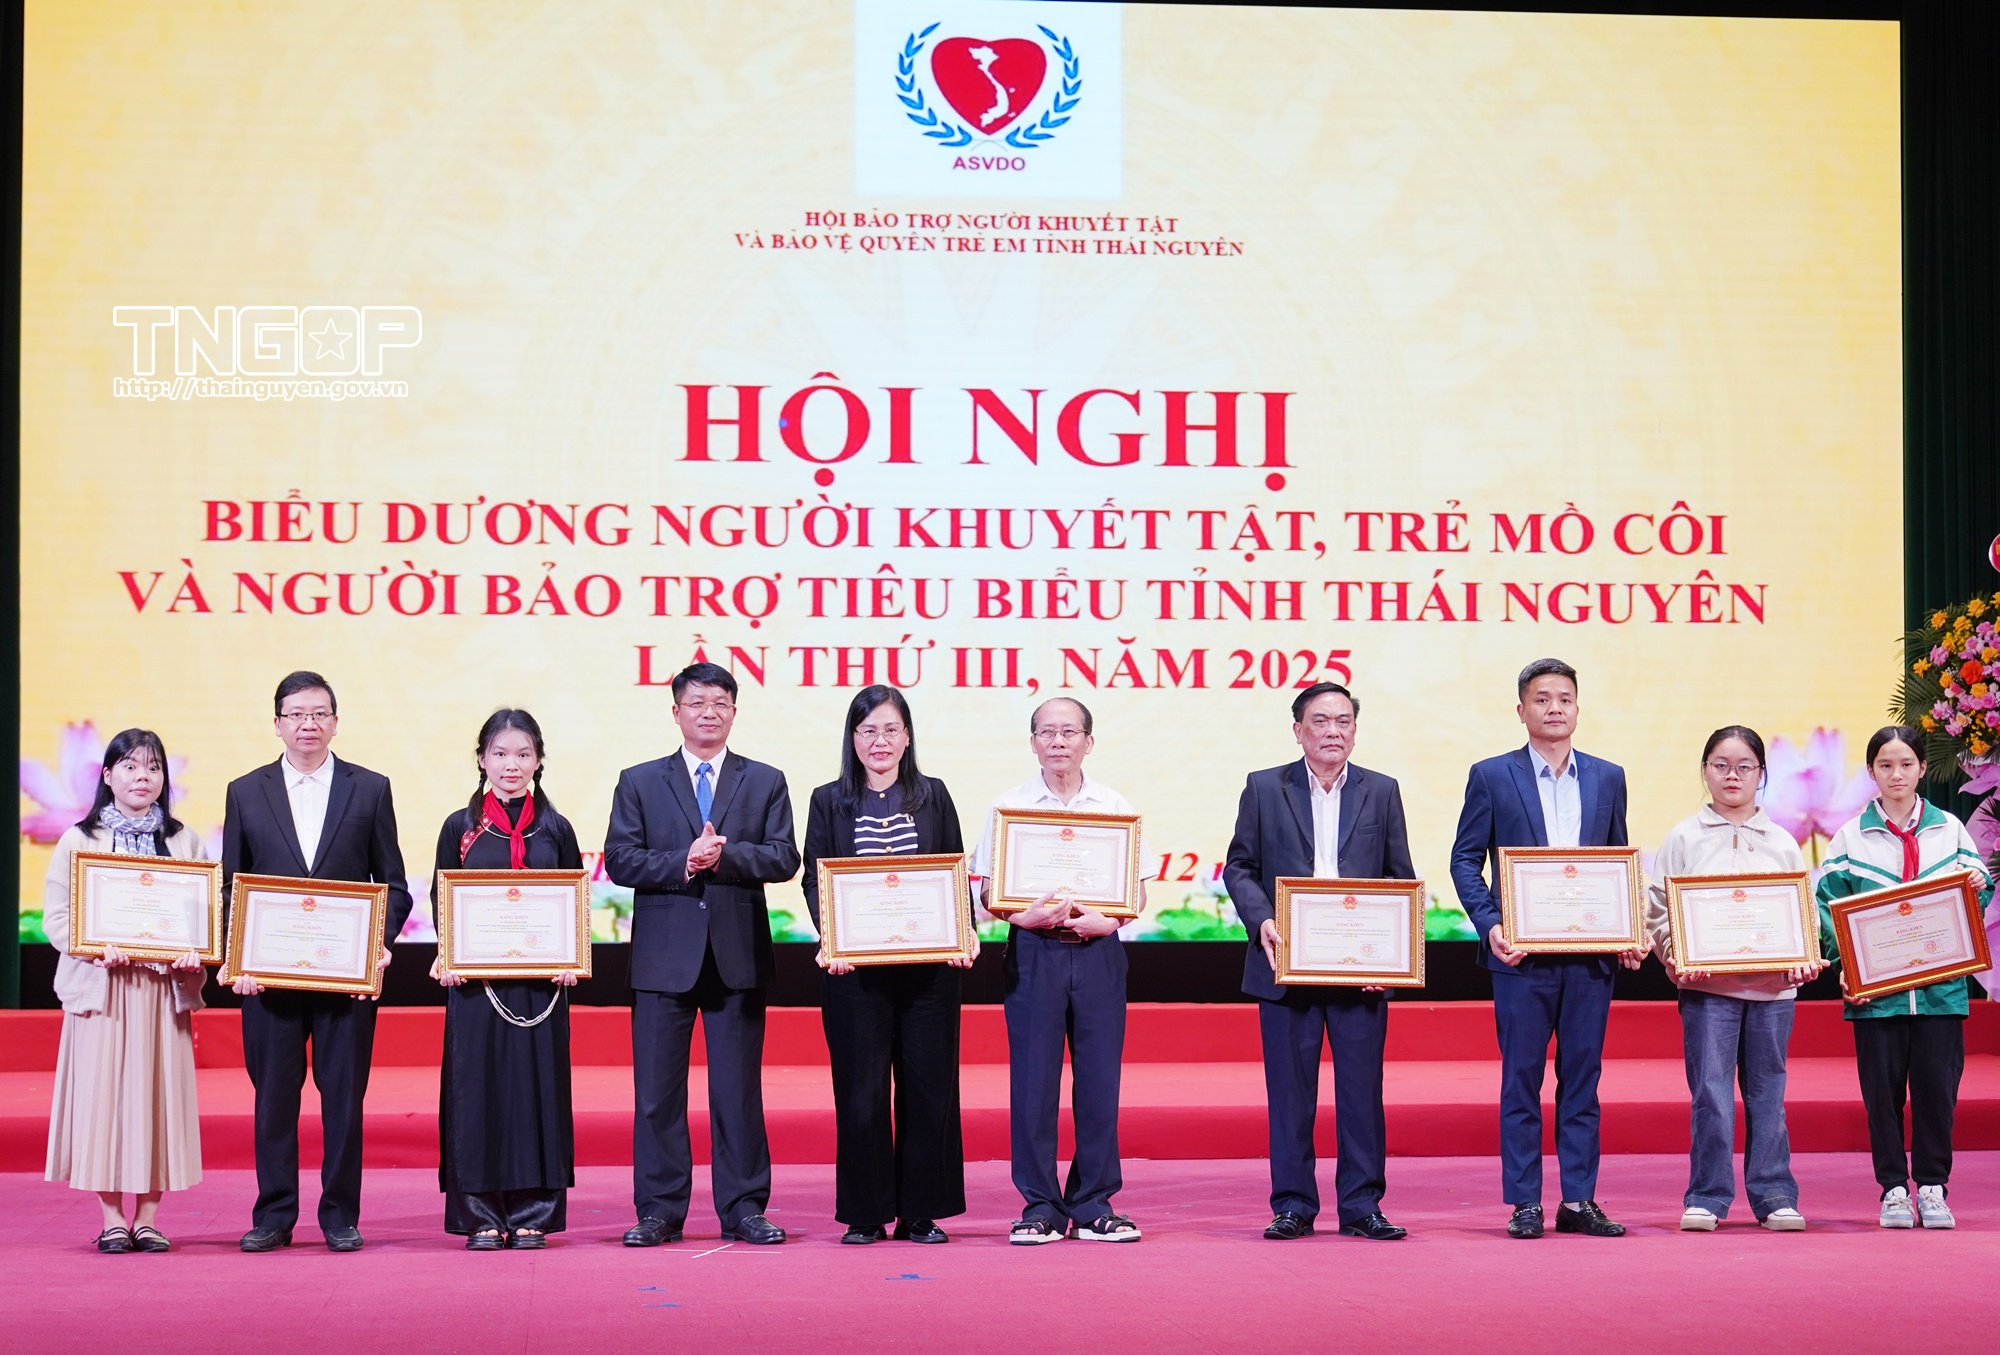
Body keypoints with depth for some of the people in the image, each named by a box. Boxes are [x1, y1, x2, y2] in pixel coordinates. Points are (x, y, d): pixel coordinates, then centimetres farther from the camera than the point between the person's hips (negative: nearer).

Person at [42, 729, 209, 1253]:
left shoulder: (183, 841, 11)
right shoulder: (80, 840, 5)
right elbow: (56, 916, 0)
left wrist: (194, 953, -12)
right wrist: (97, 948, -17)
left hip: (164, 988, 2)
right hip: (102, 986, -2)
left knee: (158, 1093, 1)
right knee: (103, 1094, -3)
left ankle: (147, 1217, 8)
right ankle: (113, 1218, 6)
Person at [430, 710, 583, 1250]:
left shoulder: (555, 829, 7)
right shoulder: (460, 828, 5)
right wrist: (446, 957, -10)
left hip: (540, 982, 1)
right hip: (475, 980, -1)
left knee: (538, 1087, 1)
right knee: (477, 1087, 0)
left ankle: (531, 1213, 9)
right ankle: (481, 1215, 7)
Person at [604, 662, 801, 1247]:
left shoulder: (766, 782, 11)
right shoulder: (639, 782, 10)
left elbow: (783, 859, 0)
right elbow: (620, 860, -1)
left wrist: (724, 855, -15)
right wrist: (683, 863, -14)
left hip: (738, 956, 0)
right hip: (663, 955, 0)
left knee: (739, 1088, 3)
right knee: (657, 1090, 2)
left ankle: (743, 1209, 10)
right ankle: (658, 1211, 9)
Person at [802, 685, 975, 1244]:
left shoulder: (933, 797, 10)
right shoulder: (829, 801, 8)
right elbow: (815, 878, 3)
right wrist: (830, 938, -14)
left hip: (928, 964, 1)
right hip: (854, 967, -1)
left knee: (928, 1087, 2)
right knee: (861, 1091, -1)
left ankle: (921, 1213, 11)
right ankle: (865, 1214, 8)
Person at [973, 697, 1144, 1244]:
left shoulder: (1114, 807, 8)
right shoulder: (1009, 806, 5)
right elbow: (988, 890, 3)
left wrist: (1107, 921, -12)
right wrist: (1026, 916, -16)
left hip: (1098, 951, 1)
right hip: (1033, 951, -1)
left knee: (1099, 1080, 2)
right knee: (1033, 1080, -2)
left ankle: (1094, 1205, 10)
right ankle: (1040, 1205, 6)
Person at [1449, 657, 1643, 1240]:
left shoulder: (1608, 777, 12)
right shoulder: (1491, 776, 2)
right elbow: (1465, 859, 2)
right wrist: (1489, 925, -12)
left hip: (1592, 956, 3)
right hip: (1522, 954, -3)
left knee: (1582, 1081, 6)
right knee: (1521, 1082, 1)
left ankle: (1579, 1202, 11)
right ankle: (1524, 1204, 7)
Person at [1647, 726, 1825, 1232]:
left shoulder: (1782, 843, 12)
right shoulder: (1684, 838, 6)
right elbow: (1658, 909, 3)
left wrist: (1803, 959, -4)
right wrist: (1677, 958, -11)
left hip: (1773, 986, 2)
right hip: (1707, 985, -2)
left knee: (1767, 1092, 7)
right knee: (1710, 1093, -4)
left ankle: (1774, 1195, 13)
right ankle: (1706, 1197, 3)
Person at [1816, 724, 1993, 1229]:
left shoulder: (1948, 829, 9)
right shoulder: (1851, 836, 5)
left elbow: (1978, 893, 13)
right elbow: (1828, 903, 1)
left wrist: (1977, 885, -11)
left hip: (1939, 985, 1)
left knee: (1937, 1087, 1)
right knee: (1883, 1090, 2)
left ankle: (1933, 1187, 11)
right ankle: (1893, 1188, 11)